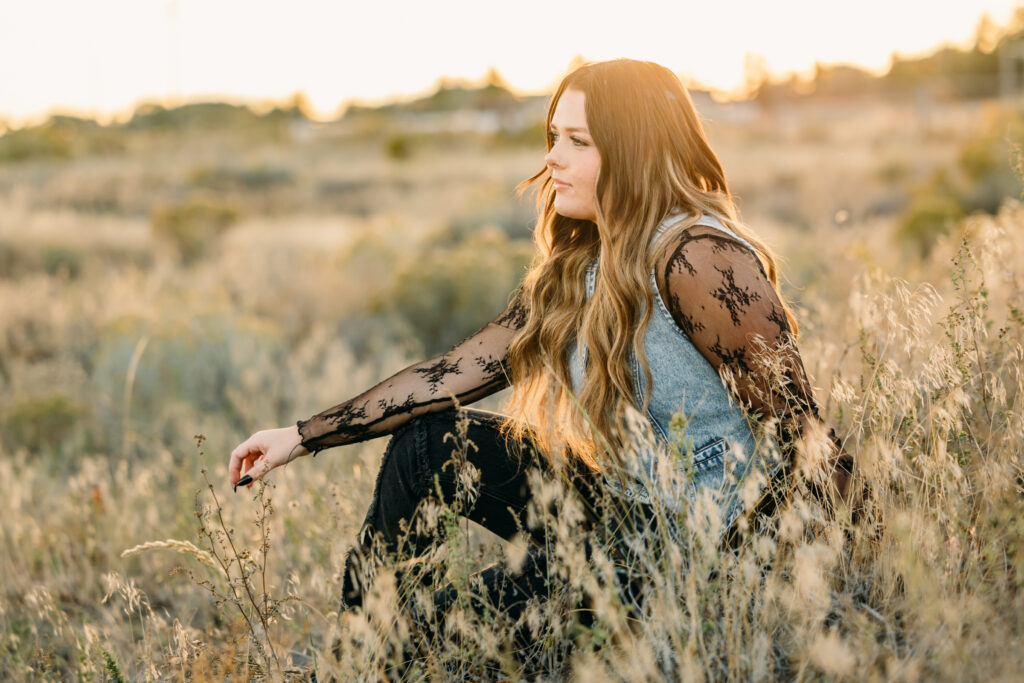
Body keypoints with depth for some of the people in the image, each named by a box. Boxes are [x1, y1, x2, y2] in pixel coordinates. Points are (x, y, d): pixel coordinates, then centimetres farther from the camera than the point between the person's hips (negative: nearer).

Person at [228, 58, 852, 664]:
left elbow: (798, 421, -21)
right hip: (615, 504, 9)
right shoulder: (574, 269, 6)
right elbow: (456, 373, 6)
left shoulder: (697, 258, -21)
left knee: (447, 620, -15)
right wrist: (302, 436, 5)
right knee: (427, 444, 8)